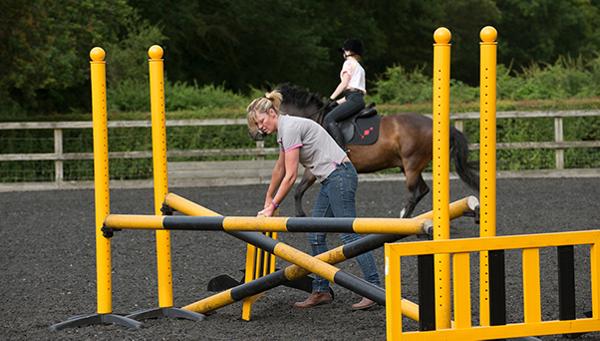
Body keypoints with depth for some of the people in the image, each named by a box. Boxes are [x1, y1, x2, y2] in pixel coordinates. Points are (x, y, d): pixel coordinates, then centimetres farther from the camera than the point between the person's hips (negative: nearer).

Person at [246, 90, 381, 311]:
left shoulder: (290, 128, -14)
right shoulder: (284, 130, 17)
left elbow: (291, 176, -15)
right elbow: (280, 168, 32)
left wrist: (272, 207, -11)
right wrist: (268, 198, 42)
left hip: (339, 175, -10)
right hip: (331, 180, 10)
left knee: (349, 234, -14)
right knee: (315, 236, 9)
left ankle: (375, 290, -17)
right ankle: (321, 291, 12)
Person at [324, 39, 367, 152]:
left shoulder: (349, 63, 1)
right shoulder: (359, 67, 28)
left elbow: (344, 84, -7)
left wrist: (331, 99, -3)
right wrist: (338, 102, 19)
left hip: (354, 99, -10)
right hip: (359, 98, 10)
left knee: (329, 119, -22)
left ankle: (343, 150, -35)